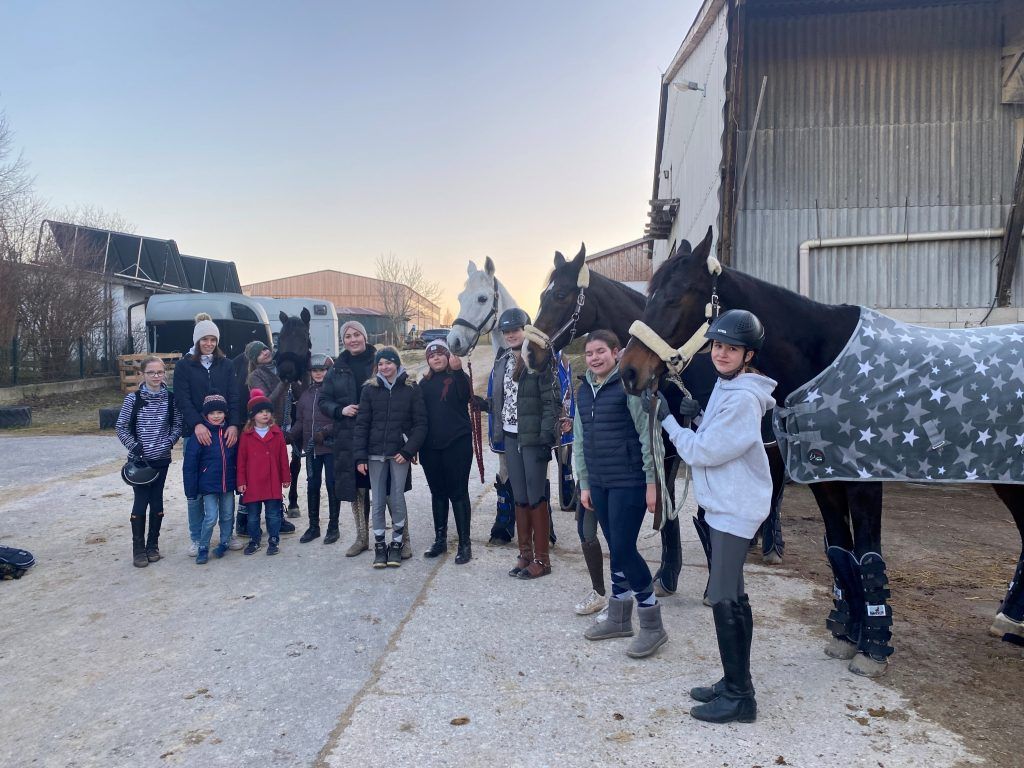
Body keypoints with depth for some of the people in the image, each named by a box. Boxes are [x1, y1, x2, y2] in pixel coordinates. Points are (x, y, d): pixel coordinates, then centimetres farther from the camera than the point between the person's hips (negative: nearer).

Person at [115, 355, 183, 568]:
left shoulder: (170, 398, 0)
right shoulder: (133, 398, -4)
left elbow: (177, 426, 6)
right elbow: (120, 427, 1)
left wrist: (169, 441, -9)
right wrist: (133, 444, -11)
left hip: (161, 459, 2)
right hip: (139, 459, -2)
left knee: (157, 501, 7)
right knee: (141, 502, -3)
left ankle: (153, 545, 21)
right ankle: (138, 549, 9)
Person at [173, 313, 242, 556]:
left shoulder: (226, 365, 10)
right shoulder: (184, 366, 3)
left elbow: (233, 397, 3)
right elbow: (182, 399, -6)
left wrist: (233, 425, -12)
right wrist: (196, 424, -20)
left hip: (225, 431, 2)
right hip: (195, 433, -2)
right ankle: (196, 538, 13)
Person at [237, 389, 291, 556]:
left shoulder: (277, 433, 1)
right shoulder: (246, 435, -1)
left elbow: (283, 457, 3)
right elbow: (241, 459, 0)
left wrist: (286, 478, 4)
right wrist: (241, 481, -2)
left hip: (273, 482, 0)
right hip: (252, 482, 0)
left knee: (273, 514, 6)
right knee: (253, 515, 11)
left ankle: (273, 541, 18)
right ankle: (253, 541, 25)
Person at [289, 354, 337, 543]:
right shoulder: (305, 394, 11)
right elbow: (300, 421, 14)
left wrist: (324, 432, -21)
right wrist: (291, 435, -1)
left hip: (330, 447, -5)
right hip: (311, 449, 5)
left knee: (332, 485, 3)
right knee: (312, 486, 11)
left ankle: (333, 525, 16)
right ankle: (313, 526, 23)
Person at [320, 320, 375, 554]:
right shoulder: (337, 369, 10)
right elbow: (323, 401, 12)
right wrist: (340, 410, -6)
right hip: (348, 437, 3)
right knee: (356, 488, 10)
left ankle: (403, 537, 9)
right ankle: (362, 538, 25)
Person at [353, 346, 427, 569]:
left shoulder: (411, 389, 0)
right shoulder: (370, 389, 4)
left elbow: (420, 424, -1)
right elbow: (362, 424, 3)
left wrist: (408, 451, -11)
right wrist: (360, 457, -3)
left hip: (400, 453, -1)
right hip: (375, 453, 2)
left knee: (397, 500, 0)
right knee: (377, 502, 4)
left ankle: (396, 545, 16)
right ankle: (379, 546, 17)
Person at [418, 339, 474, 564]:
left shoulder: (457, 377, -2)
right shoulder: (425, 383, 12)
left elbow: (464, 396, -24)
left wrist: (458, 370, -36)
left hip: (457, 444, -5)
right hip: (431, 447, 5)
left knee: (458, 493, -1)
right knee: (437, 493, 13)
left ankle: (464, 544, 6)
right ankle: (440, 540, 25)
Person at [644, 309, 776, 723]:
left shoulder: (742, 398, -21)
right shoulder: (726, 386, 10)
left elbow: (703, 452, -20)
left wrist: (667, 418, -10)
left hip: (734, 509, -10)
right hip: (723, 504, 10)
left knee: (724, 599, -4)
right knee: (730, 598, 17)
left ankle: (739, 697, 9)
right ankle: (734, 683, 30)